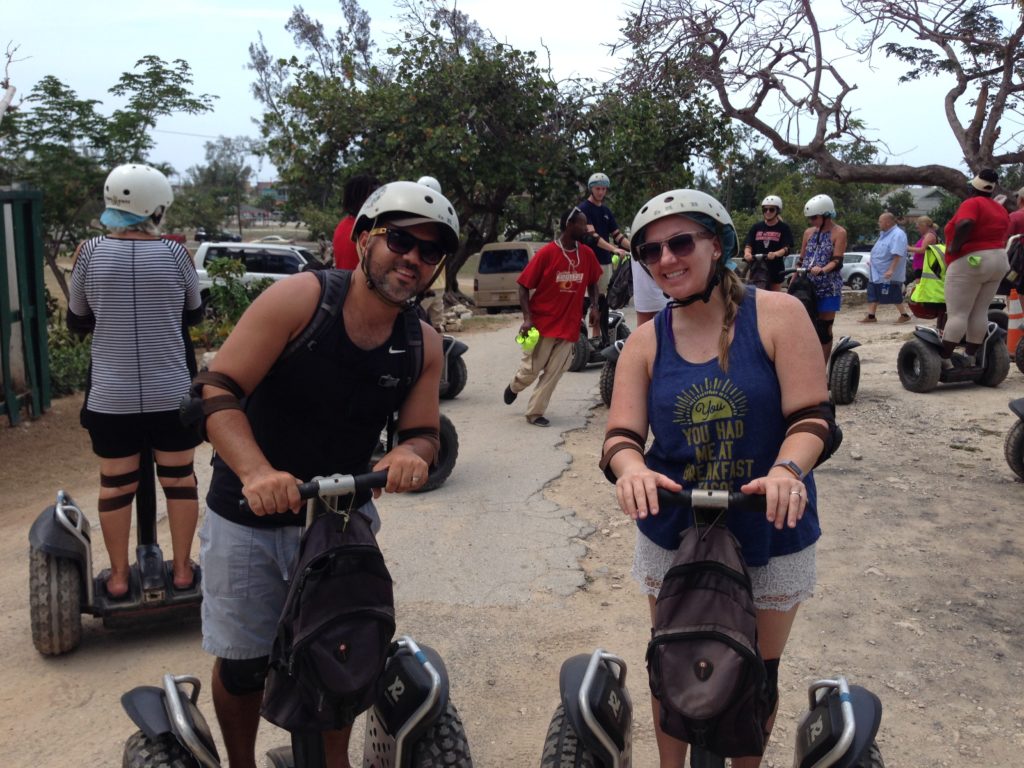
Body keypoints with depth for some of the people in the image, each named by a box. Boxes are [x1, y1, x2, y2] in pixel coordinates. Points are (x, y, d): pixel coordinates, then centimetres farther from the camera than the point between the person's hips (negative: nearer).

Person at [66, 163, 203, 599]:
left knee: (115, 484, 14)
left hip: (111, 397, 1)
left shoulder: (89, 253, -5)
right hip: (172, 394, -1)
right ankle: (182, 569, 22)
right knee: (179, 479, 13)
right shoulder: (174, 254, -7)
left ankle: (119, 576, 24)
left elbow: (76, 323, 7)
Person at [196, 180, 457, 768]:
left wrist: (412, 453, -25)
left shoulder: (423, 344, -5)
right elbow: (216, 389, -21)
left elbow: (424, 432, 1)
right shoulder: (300, 298, -18)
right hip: (251, 518, -3)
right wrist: (257, 472, -37)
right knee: (244, 661, 10)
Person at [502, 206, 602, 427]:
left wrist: (594, 305, 4)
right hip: (542, 323, -4)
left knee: (553, 373, 2)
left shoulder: (587, 255, 1)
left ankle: (535, 412, 14)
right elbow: (524, 286, -8)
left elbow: (592, 281, 19)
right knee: (531, 368, 4)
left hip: (569, 325, 4)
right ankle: (514, 386, 37)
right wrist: (527, 317, -16)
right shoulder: (546, 253, -12)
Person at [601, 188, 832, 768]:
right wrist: (632, 468, -31)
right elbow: (621, 435, -8)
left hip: (771, 531, -2)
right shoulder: (647, 341, -2)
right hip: (673, 531, 2)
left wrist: (786, 469, -34)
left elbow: (813, 416, -14)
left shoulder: (778, 315, -11)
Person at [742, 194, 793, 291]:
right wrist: (747, 253, -21)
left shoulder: (783, 228, 1)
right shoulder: (756, 227, 8)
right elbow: (748, 245, 3)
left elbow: (786, 248, -8)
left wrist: (775, 254, -30)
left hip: (775, 269, -2)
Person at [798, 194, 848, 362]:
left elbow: (837, 261, -13)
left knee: (823, 329, -2)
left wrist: (822, 270, -32)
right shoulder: (809, 232, 13)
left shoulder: (839, 233, -3)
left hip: (828, 288, -5)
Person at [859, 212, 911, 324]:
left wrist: (891, 270, -32)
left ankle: (904, 315, 11)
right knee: (873, 294, 10)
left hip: (889, 275, -10)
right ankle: (870, 316, 15)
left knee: (894, 296, -2)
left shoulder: (898, 235, -19)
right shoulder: (884, 233, 12)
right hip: (877, 273, 10)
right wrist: (873, 262, 23)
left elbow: (897, 255, -27)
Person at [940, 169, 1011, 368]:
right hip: (998, 262, 8)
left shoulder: (972, 203, -11)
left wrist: (954, 247, -19)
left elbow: (964, 224, -30)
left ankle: (945, 359, -12)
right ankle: (970, 357, 10)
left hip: (969, 263, -8)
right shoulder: (1001, 210, 15)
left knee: (957, 313, -9)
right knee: (980, 312, 9)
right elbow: (1002, 238, 18)